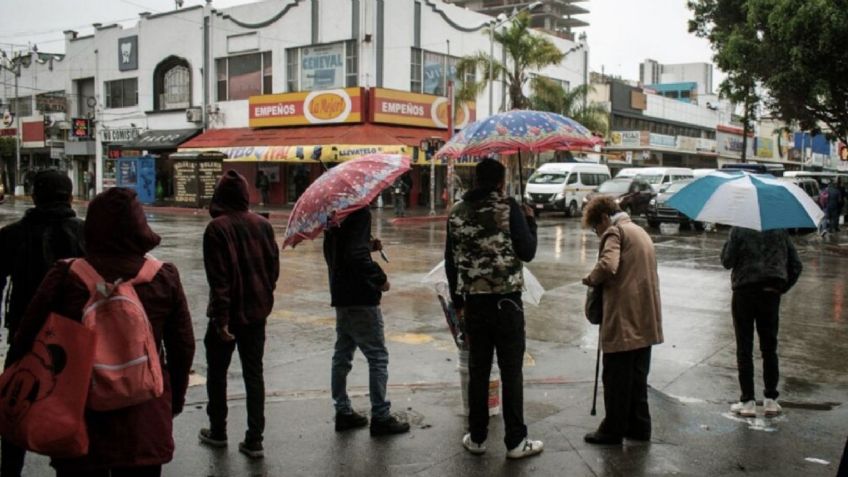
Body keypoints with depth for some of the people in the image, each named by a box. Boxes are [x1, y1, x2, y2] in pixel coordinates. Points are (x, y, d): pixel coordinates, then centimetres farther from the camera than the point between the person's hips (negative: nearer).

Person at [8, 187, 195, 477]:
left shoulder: (65, 277, -12)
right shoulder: (165, 278, -6)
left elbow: (27, 342, -6)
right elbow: (183, 348, 1)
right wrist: (175, 399, 16)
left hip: (79, 419, -1)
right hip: (145, 425, 2)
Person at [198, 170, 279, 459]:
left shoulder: (217, 228, -14)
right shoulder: (263, 224, 2)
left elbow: (218, 277, -18)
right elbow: (274, 267, 7)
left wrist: (220, 316, -16)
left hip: (229, 312, -4)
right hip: (257, 311, 4)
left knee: (217, 372, 15)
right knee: (254, 373, 9)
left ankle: (218, 432, 27)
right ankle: (254, 440, 9)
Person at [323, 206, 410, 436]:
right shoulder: (359, 212, -18)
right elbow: (356, 256, -27)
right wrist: (380, 278, -15)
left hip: (340, 295, 9)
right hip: (360, 297, -9)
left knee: (342, 356, 14)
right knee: (378, 356, -1)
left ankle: (343, 411, 22)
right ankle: (380, 417, 4)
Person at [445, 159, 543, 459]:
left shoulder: (457, 213, 5)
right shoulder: (509, 208, -8)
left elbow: (451, 262, 9)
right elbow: (527, 252, -6)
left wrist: (458, 301, 18)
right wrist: (530, 221, 10)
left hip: (474, 301, 4)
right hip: (506, 300, -4)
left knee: (478, 370, 12)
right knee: (511, 371, 4)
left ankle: (476, 438, 19)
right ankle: (515, 441, 10)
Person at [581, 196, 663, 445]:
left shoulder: (615, 231, -9)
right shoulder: (641, 232, 20)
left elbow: (608, 265, -26)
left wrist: (591, 278, -8)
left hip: (623, 321, -9)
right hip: (646, 320, 9)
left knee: (616, 380, 1)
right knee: (638, 377, 17)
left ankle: (613, 430, 9)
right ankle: (639, 426, 24)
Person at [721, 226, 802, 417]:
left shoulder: (739, 229, -8)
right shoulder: (780, 230, 5)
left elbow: (727, 261, -8)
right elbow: (796, 265, 4)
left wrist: (729, 242, 5)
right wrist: (782, 287, 10)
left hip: (744, 292, -3)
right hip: (771, 294, 3)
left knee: (744, 349, 4)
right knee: (769, 348, 13)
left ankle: (748, 401, 4)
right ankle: (771, 400, 16)